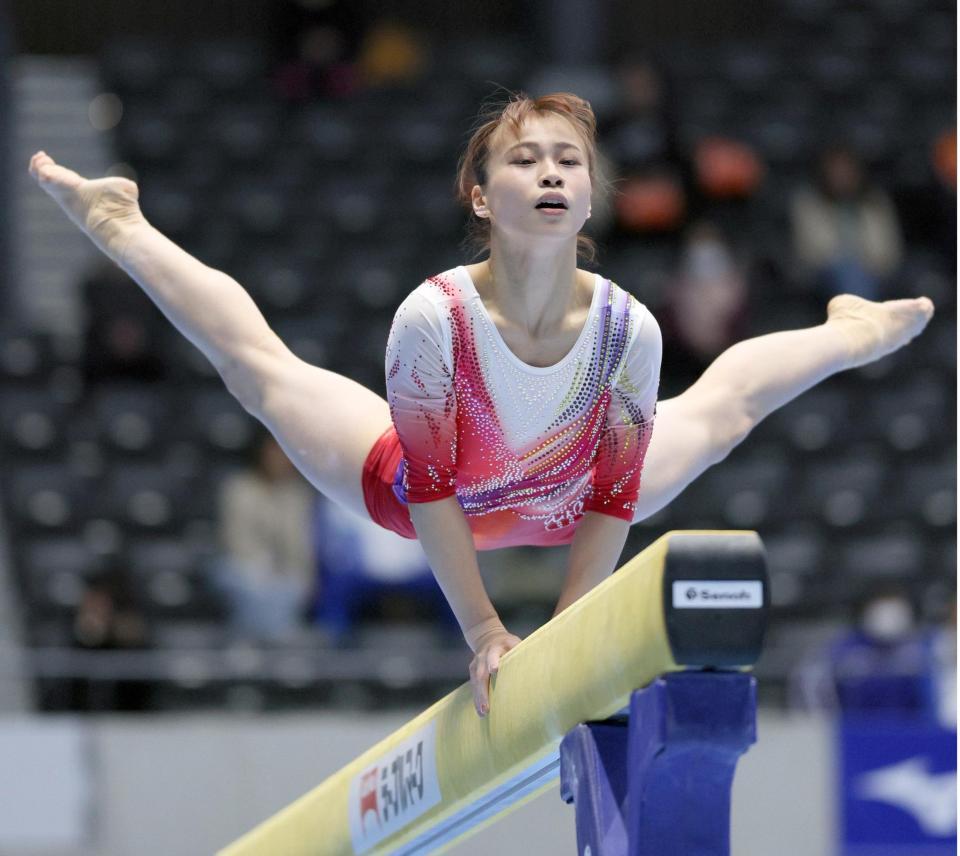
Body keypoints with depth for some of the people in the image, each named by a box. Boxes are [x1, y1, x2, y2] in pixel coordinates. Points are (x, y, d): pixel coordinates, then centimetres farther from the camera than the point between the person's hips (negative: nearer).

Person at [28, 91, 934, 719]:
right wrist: (482, 630, -28)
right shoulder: (432, 318, -41)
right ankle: (119, 227, 39)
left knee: (718, 405, 23)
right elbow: (429, 487, -31)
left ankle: (850, 334, 57)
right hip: (426, 497, -2)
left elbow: (612, 497, -21)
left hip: (558, 512, 2)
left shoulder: (628, 329, -35)